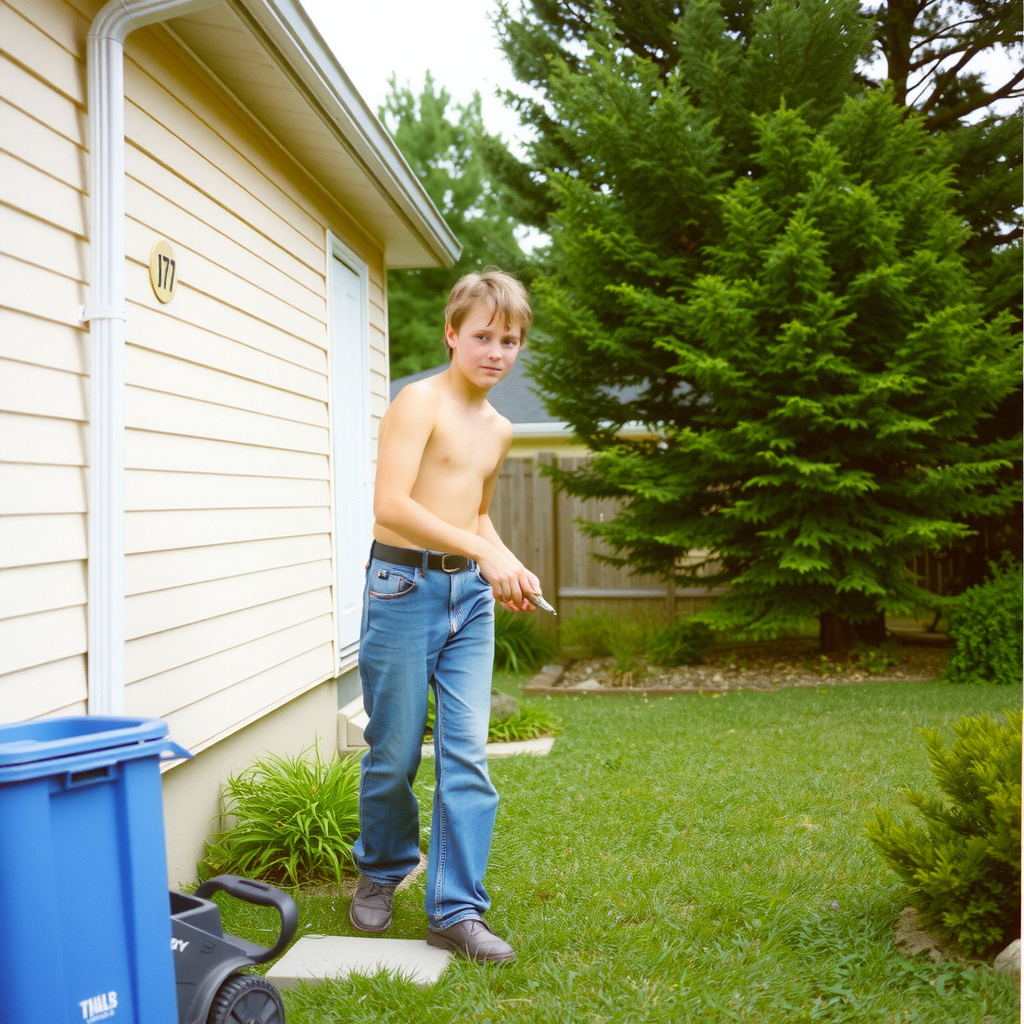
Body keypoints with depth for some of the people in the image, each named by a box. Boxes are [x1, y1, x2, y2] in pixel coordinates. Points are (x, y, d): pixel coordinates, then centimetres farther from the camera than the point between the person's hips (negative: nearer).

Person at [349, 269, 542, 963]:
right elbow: (392, 504, -21)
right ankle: (381, 871, 32)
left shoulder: (499, 430, 15)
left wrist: (509, 567, 11)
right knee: (396, 752, 5)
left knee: (467, 755, 1)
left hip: (470, 595, 6)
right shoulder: (421, 401, -8)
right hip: (404, 586, -6)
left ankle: (457, 910, 9)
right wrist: (487, 551, -23)